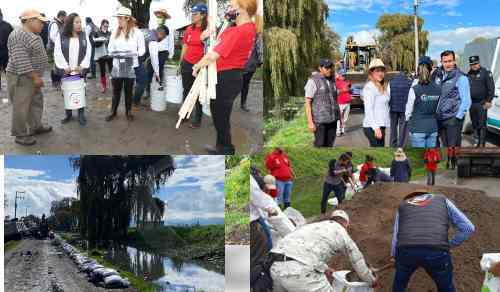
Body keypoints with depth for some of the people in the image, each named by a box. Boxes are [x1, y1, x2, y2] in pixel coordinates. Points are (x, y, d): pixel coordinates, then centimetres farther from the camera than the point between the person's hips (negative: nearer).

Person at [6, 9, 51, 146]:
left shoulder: (32, 35, 11)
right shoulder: (19, 35, -21)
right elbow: (21, 61, -26)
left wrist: (36, 77, 19)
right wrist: (35, 77, -24)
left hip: (32, 77, 10)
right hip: (21, 78, -10)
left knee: (36, 103, 18)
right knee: (21, 107, -1)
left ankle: (36, 127, 31)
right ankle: (20, 135, 7)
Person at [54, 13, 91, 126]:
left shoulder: (84, 36, 5)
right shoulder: (61, 36, -1)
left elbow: (88, 52, 0)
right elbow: (58, 53, -6)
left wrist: (82, 66, -10)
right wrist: (65, 67, -14)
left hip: (80, 70, 1)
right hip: (66, 70, -1)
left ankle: (81, 114, 13)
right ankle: (68, 114, 19)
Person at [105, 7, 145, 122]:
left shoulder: (137, 32, -6)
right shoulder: (115, 32, 6)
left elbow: (142, 50, -4)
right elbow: (110, 47, 14)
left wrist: (132, 54, -19)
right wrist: (114, 52, -8)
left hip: (130, 66, -3)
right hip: (117, 66, 3)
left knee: (128, 90, 10)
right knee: (116, 90, 8)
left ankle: (128, 112, 23)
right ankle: (113, 112, 19)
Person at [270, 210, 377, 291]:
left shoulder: (314, 226, 34)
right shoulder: (343, 235, 18)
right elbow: (358, 262, 30)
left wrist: (324, 268, 65)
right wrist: (372, 281, 50)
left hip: (277, 267, 7)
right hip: (299, 271, -7)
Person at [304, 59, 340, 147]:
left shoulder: (332, 81, 14)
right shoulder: (313, 81, -5)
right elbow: (308, 103, -8)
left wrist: (340, 116, 12)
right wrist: (310, 122, -14)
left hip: (332, 120, 6)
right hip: (320, 120, -6)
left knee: (329, 145, 7)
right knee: (320, 145, -7)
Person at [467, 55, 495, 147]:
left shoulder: (486, 72, -6)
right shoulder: (469, 74, 12)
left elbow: (491, 87, -8)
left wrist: (489, 101, -13)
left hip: (482, 103, -6)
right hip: (472, 103, 6)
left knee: (482, 124, -7)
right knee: (474, 124, 12)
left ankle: (482, 144, -4)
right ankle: (479, 141, 22)